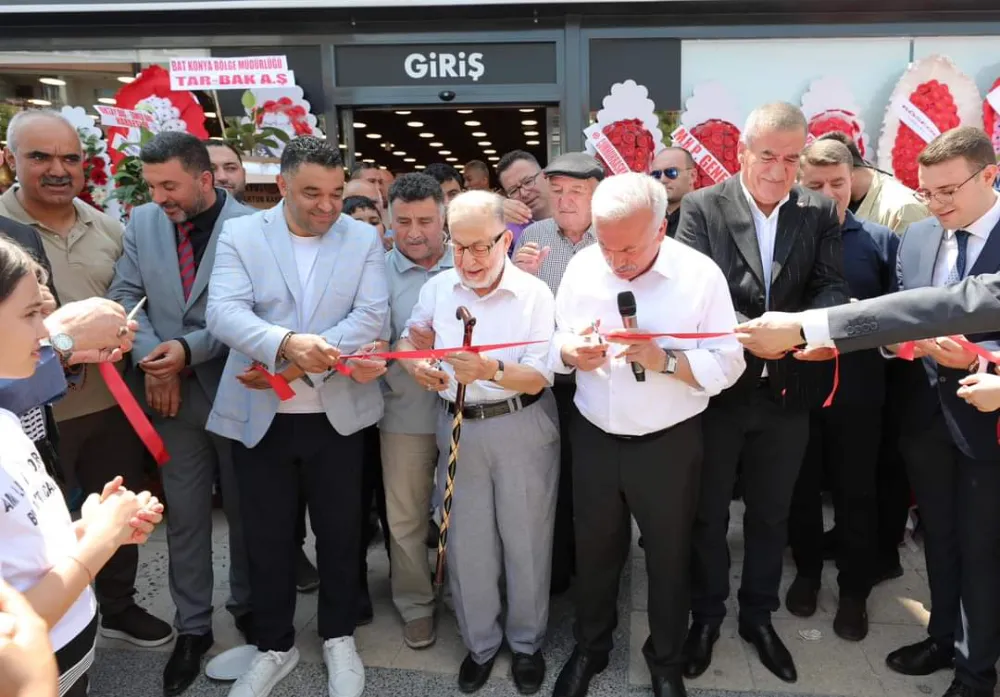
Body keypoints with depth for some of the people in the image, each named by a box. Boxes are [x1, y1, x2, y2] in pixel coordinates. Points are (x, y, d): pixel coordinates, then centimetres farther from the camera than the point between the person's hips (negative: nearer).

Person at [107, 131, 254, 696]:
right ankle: (193, 627, 26)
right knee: (185, 516, 11)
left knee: (245, 509, 13)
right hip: (174, 392, 3)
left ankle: (249, 607, 34)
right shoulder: (143, 222, 4)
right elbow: (125, 294, 4)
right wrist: (150, 358, -10)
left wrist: (189, 349, -20)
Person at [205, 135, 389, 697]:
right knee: (268, 536, 13)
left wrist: (297, 368, -19)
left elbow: (371, 317, -10)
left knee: (340, 530, 13)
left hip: (337, 414, 0)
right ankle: (275, 646, 35)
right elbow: (224, 313, -15)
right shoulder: (240, 234, -2)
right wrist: (287, 344, -34)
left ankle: (340, 637, 36)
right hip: (258, 415, 0)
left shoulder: (364, 238, 0)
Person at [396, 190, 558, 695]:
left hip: (522, 428, -3)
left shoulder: (534, 293, -11)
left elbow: (538, 378, -14)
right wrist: (415, 364, -11)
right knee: (466, 541, 13)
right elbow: (408, 338, 12)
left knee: (525, 539, 10)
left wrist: (491, 371, -33)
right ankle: (480, 642, 35)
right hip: (458, 426, 3)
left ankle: (526, 642, 33)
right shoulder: (438, 287, 0)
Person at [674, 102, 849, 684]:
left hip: (788, 391, 3)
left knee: (771, 514, 19)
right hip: (717, 389, -2)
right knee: (709, 513, 14)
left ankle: (759, 617, 40)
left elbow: (834, 287, -6)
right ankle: (707, 615, 36)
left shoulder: (821, 211, 1)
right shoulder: (702, 207, -8)